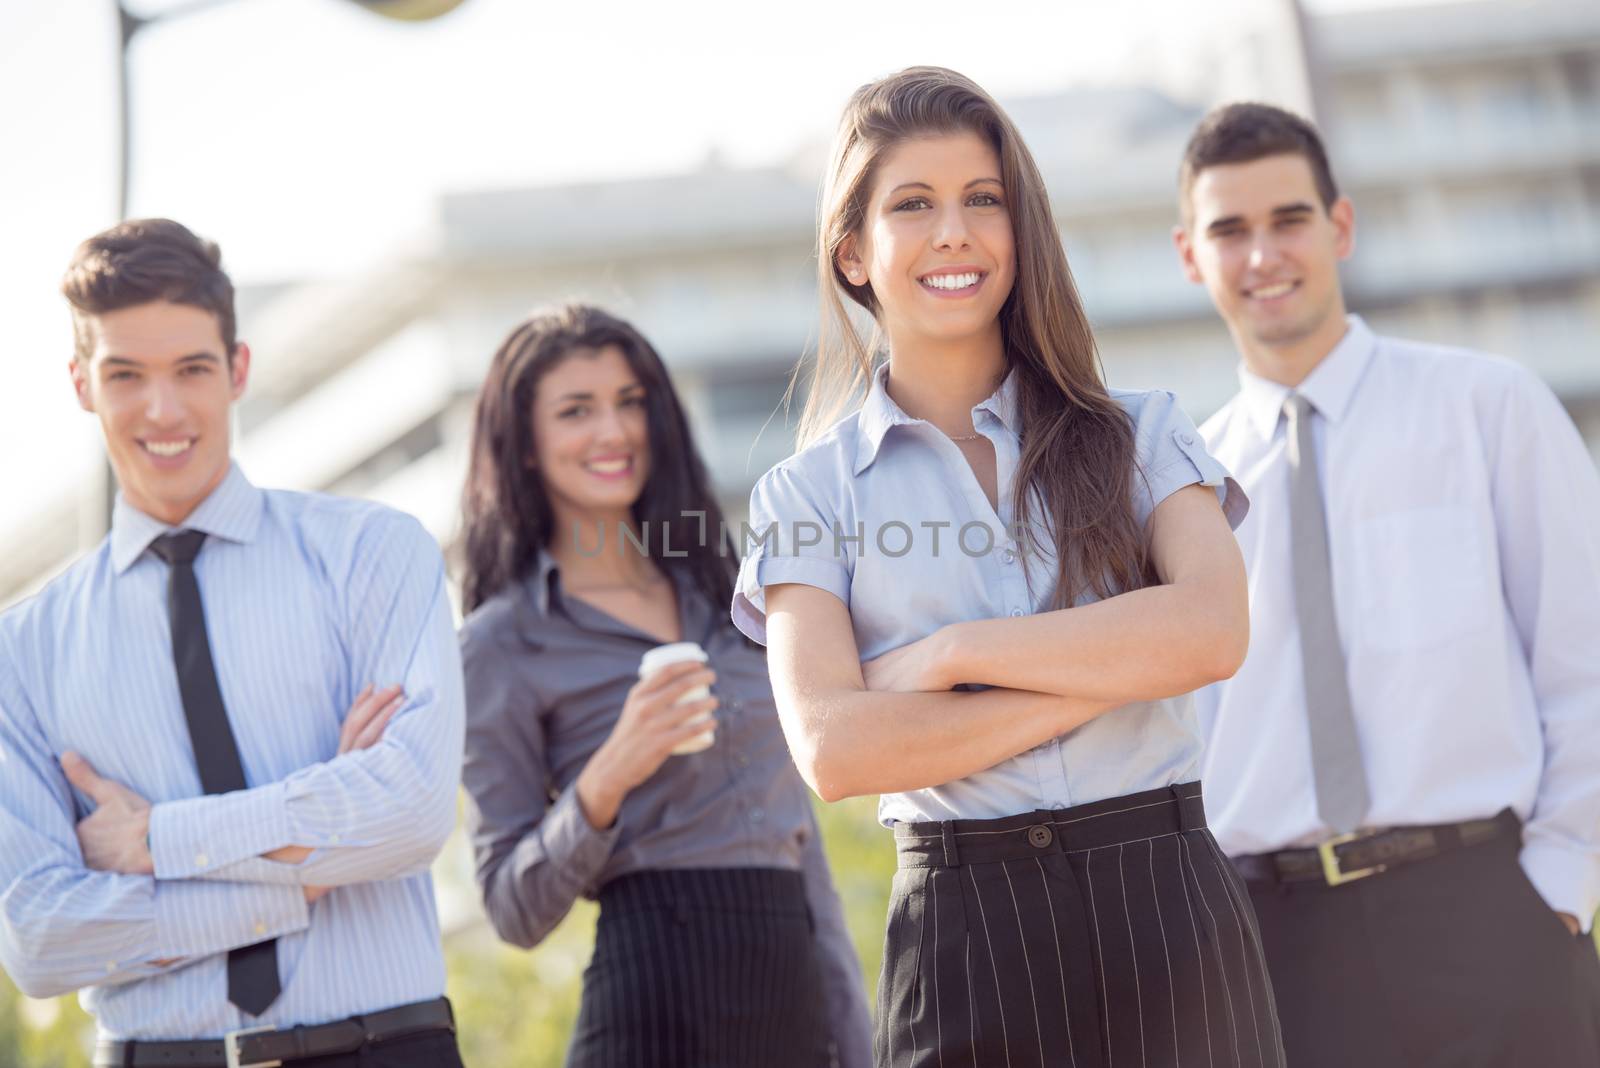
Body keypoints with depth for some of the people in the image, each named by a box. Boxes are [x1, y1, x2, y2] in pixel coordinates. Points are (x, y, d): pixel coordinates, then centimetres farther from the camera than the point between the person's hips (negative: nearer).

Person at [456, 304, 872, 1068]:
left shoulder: (721, 590, 13)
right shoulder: (502, 643, -2)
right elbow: (515, 911, -3)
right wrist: (603, 783, -19)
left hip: (792, 996, 5)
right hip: (657, 1000, -4)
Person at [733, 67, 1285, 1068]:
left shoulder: (1139, 434, 9)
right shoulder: (808, 493, 6)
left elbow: (1213, 629, -9)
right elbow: (832, 747, -9)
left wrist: (952, 653, -10)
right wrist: (1112, 671, -11)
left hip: (1168, 910, 1)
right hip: (966, 937, -1)